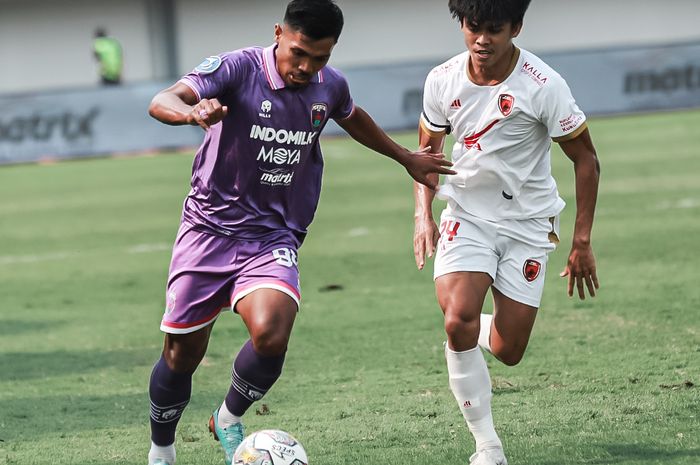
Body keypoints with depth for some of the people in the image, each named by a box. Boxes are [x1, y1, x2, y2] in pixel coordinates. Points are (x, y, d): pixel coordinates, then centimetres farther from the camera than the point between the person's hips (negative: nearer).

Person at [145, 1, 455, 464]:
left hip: (273, 238, 2)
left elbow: (353, 117, 26)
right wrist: (193, 111, -53)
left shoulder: (330, 86, 0)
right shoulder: (237, 68, -16)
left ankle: (230, 420, 4)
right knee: (182, 355, 3)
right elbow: (162, 101, -30)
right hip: (210, 228, -2)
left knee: (271, 335, -25)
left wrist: (407, 157, 33)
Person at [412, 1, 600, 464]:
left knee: (507, 351, -3)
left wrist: (582, 243, -8)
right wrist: (423, 215, -4)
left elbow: (586, 160, -7)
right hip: (467, 216, 1)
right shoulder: (443, 81, -7)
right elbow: (428, 151, 11)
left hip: (529, 223, -1)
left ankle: (488, 328, 36)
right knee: (458, 320, -24)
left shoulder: (544, 86, -18)